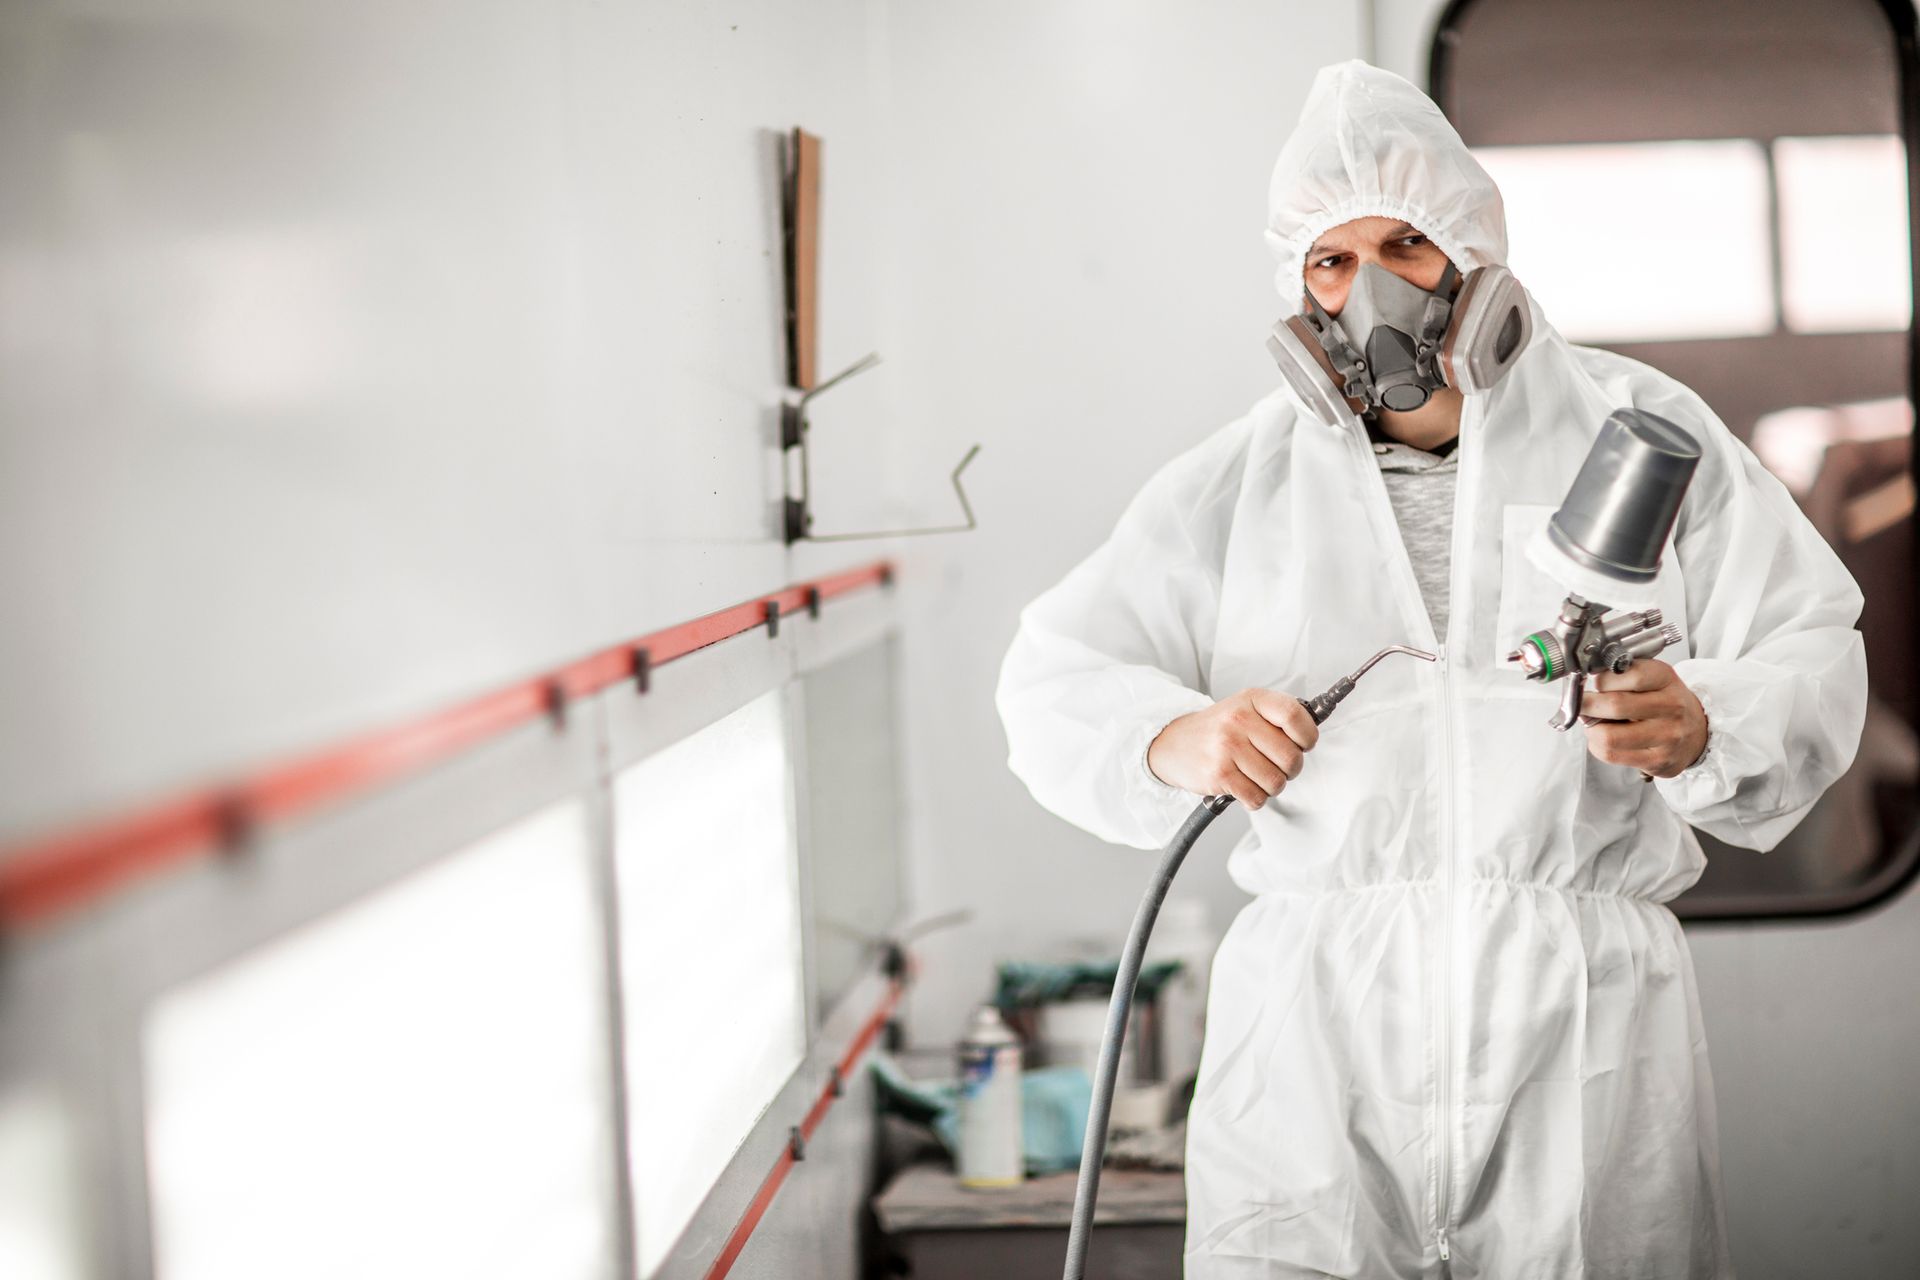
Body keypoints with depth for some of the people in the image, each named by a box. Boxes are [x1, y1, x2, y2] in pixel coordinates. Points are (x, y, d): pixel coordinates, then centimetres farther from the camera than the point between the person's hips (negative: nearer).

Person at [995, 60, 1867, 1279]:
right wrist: (1170, 739, -8)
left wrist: (1702, 729, -13)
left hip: (1585, 1006, 0)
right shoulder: (1241, 478, 13)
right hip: (1320, 1013, 1)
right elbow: (1056, 678, 13)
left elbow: (1813, 656, 8)